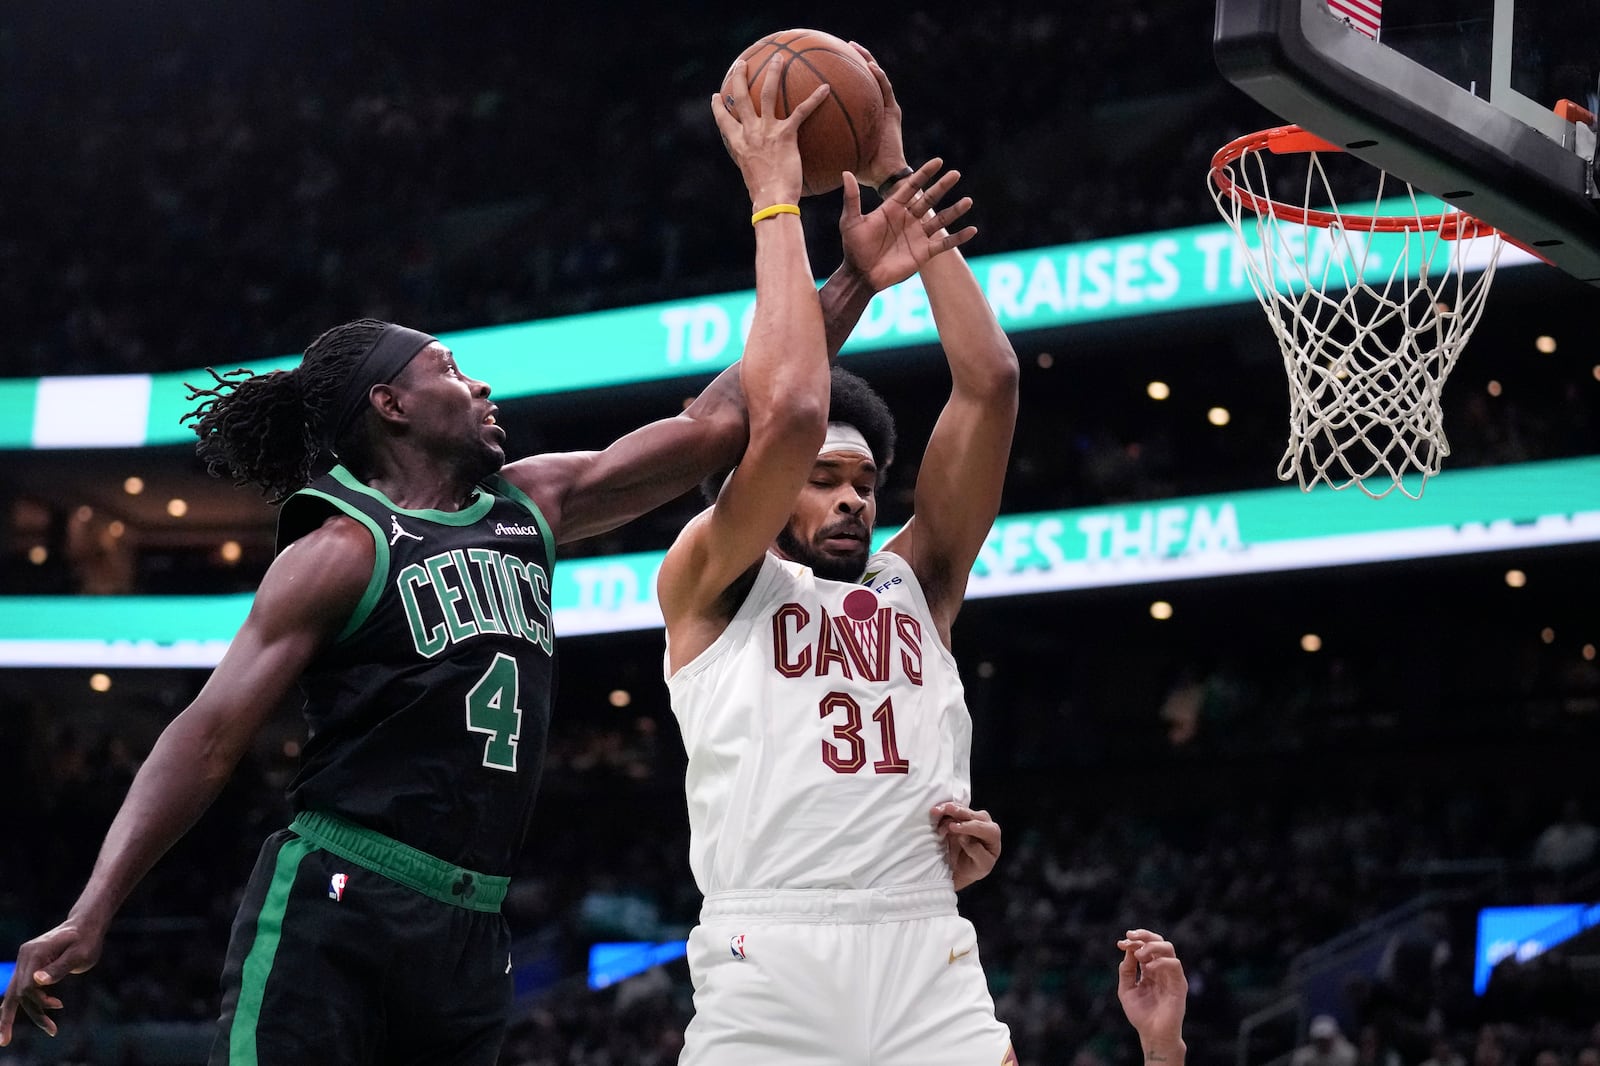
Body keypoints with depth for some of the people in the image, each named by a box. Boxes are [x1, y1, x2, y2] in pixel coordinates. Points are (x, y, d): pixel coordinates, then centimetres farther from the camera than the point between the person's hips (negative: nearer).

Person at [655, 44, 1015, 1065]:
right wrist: (779, 200, 5)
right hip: (766, 968, -3)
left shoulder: (915, 586, 24)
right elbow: (789, 413, -3)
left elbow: (990, 385, 17)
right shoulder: (712, 582, 13)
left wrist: (905, 196, 16)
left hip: (932, 966, 4)